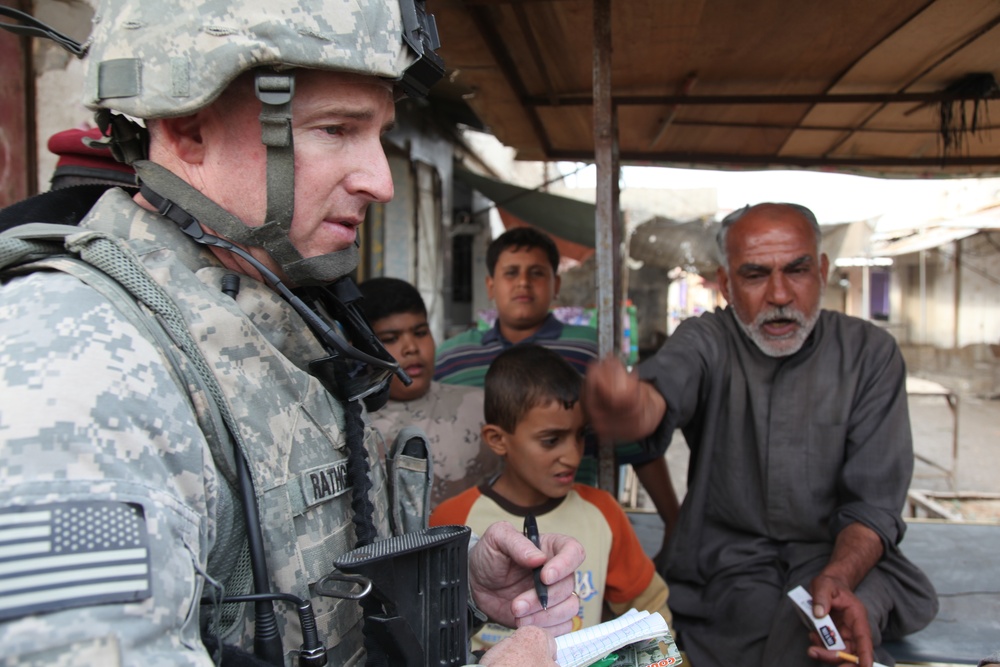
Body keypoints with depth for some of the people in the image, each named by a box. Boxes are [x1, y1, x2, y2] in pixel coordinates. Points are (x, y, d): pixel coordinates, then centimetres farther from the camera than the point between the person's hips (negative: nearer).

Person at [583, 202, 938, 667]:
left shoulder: (869, 353, 0)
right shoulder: (706, 341, -5)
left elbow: (874, 502, -3)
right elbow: (657, 399, -29)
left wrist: (836, 580, -25)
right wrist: (627, 406, -56)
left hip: (845, 559, 0)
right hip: (728, 556, 1)